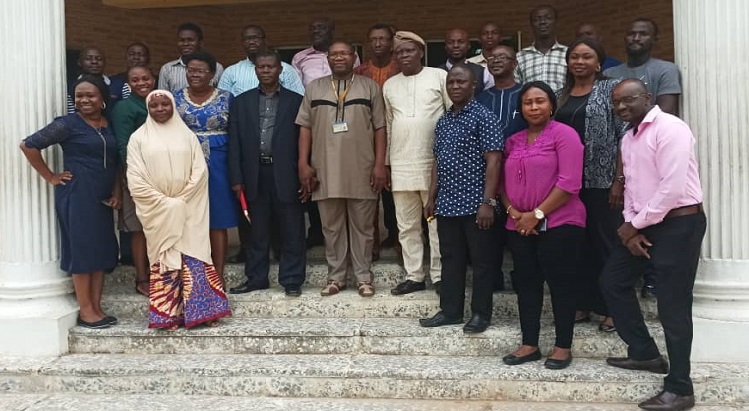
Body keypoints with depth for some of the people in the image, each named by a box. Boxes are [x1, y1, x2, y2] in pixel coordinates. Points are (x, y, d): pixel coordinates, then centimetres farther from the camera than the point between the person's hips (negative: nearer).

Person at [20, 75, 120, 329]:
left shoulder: (109, 125, 10)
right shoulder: (68, 124, -7)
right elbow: (28, 145, -9)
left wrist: (116, 193, 3)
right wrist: (50, 177, -7)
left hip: (102, 198, 6)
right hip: (77, 195, -6)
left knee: (102, 251, 8)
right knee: (82, 250, -1)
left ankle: (96, 307, 18)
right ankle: (85, 311, 8)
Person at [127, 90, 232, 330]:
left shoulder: (187, 135, 9)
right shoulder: (139, 138, 4)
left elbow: (200, 171, 1)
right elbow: (135, 180, -3)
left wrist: (180, 201, -9)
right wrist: (164, 203, -11)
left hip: (188, 211, 1)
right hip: (158, 213, -1)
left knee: (194, 261, 0)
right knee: (164, 262, 3)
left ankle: (203, 311, 6)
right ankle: (169, 315, 8)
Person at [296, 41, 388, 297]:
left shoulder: (370, 87, 5)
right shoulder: (314, 88, 10)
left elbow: (380, 129, 2)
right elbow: (305, 128, 8)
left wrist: (380, 165, -5)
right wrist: (303, 164, -1)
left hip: (362, 172, -1)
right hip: (325, 171, 2)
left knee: (362, 226, 6)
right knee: (331, 227, 9)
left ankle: (363, 277, 17)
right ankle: (335, 277, 21)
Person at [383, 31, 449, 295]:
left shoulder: (439, 76, 0)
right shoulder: (389, 85, 13)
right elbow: (388, 125, 15)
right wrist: (385, 163, 13)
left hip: (434, 162, -4)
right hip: (400, 165, 4)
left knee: (438, 222, 2)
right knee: (407, 225, 8)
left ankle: (439, 276, 11)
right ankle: (414, 276, 17)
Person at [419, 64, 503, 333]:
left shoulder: (484, 117, -6)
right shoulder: (443, 121, 14)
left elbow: (493, 161, -12)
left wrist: (487, 202, -17)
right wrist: (432, 198, 15)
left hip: (475, 204, -6)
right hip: (447, 204, 7)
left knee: (481, 260, 4)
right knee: (450, 259, 13)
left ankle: (481, 314, 16)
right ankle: (450, 310, 24)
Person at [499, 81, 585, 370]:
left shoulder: (564, 134, -6)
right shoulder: (513, 141, 14)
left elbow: (569, 182, -15)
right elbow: (503, 181, 15)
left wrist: (537, 214, -15)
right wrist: (512, 211, -3)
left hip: (559, 223, -6)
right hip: (520, 226, 6)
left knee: (560, 283, 1)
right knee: (526, 284, 9)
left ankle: (563, 347, 12)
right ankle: (529, 345, 20)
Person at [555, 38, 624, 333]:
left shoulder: (611, 88, -1)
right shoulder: (561, 95, 13)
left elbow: (625, 137, -7)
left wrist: (620, 179, -14)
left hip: (602, 180, -5)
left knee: (606, 242, 2)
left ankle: (611, 308, 13)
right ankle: (582, 304, 20)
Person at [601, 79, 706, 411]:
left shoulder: (670, 128, -14)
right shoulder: (628, 138, 14)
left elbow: (672, 187, -22)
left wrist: (635, 225, -14)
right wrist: (631, 226, -1)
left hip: (679, 223, -9)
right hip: (644, 224, 9)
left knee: (673, 305, -4)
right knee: (612, 281, 14)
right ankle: (645, 352, 28)